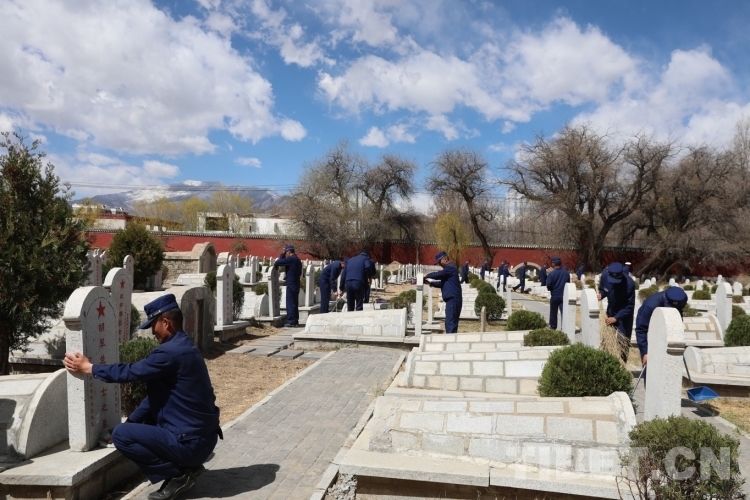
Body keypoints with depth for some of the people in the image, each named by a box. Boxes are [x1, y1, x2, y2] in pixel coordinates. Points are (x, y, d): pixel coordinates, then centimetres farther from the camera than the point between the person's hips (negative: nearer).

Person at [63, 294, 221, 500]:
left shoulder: (171, 352, -20)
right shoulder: (182, 347, 12)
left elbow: (131, 372, -13)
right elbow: (156, 395, 19)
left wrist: (88, 367, 1)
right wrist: (131, 421, 17)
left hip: (191, 442, -10)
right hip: (200, 435, 10)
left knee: (120, 435, -7)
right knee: (139, 423, 26)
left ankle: (178, 473, -3)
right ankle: (185, 466, 13)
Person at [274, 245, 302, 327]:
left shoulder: (291, 259, -14)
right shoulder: (297, 259, 16)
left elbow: (278, 262, -17)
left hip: (291, 284, -9)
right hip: (296, 284, 10)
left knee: (290, 303, -6)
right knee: (294, 303, 14)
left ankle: (291, 322, -5)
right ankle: (295, 321, 18)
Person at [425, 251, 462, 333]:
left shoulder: (450, 268, -10)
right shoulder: (449, 268, 22)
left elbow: (437, 275, -20)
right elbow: (442, 283, 25)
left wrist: (426, 276, -3)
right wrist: (430, 283, 14)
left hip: (453, 299, -11)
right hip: (452, 299, 11)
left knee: (450, 323, -12)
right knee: (451, 322, 12)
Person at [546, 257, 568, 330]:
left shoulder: (552, 274, -14)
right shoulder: (566, 272, -1)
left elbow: (548, 285, -15)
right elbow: (568, 283, 9)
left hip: (554, 295, -2)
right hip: (564, 295, 2)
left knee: (553, 311, 13)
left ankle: (553, 326, 23)